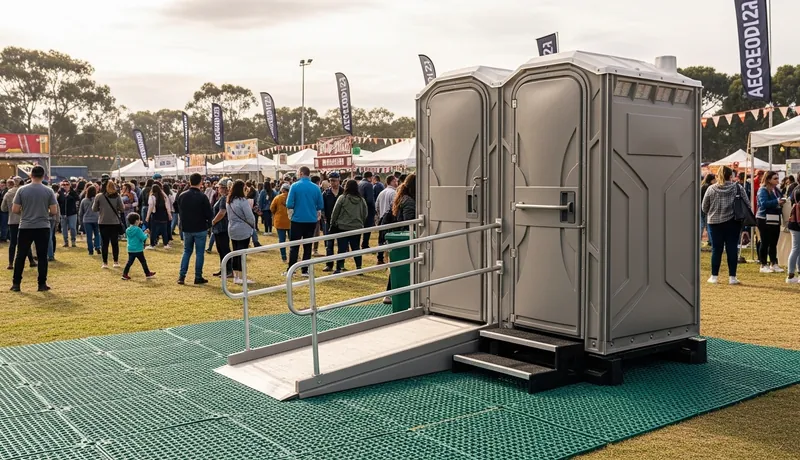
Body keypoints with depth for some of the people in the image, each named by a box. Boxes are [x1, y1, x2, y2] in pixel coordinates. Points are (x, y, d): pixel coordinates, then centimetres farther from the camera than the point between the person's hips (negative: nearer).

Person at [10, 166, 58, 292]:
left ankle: (16, 284, 11)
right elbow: (54, 211, -5)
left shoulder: (22, 190, -4)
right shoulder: (48, 191, -4)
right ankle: (42, 284, 6)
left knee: (21, 256, 9)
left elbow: (15, 210, -4)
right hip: (43, 228, 0)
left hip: (25, 228, 0)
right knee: (42, 256, 5)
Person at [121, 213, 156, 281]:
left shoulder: (127, 230, 8)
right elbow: (143, 238, -18)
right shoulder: (138, 229, -17)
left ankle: (125, 275, 4)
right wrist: (146, 234, 2)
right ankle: (148, 274, 17)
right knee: (143, 261, 7)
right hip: (138, 250, -6)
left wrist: (144, 233, 16)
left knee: (130, 262, 9)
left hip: (130, 249, 6)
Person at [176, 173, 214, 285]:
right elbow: (209, 214, -13)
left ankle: (181, 276, 7)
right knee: (199, 253, 4)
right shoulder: (202, 197, -15)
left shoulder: (182, 196, 0)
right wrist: (208, 224, 6)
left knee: (186, 251, 14)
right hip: (200, 229, -4)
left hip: (186, 229, 4)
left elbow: (180, 211, 10)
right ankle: (198, 277, 6)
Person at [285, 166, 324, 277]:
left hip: (297, 220, -2)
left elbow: (289, 204, -12)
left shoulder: (295, 186, -9)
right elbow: (320, 206, 2)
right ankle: (305, 270, 12)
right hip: (311, 221, 2)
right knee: (308, 246, 10)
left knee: (294, 246, 5)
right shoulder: (316, 188, -2)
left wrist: (297, 206, 10)